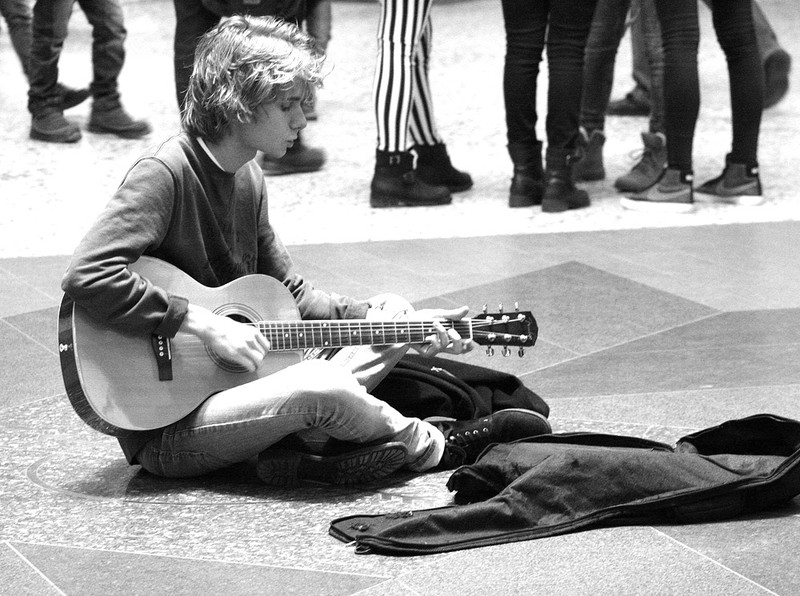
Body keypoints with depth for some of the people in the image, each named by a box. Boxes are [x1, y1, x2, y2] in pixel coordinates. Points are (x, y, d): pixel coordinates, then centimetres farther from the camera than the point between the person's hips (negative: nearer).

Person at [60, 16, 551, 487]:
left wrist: (405, 325, 4)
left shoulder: (247, 177, 8)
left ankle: (305, 445, -17)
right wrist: (203, 323, -26)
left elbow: (291, 294, 15)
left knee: (395, 310, 7)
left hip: (231, 382, 9)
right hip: (165, 430, -9)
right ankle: (430, 447, -1)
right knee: (322, 386, -33)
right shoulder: (165, 174, -18)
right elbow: (87, 275, -30)